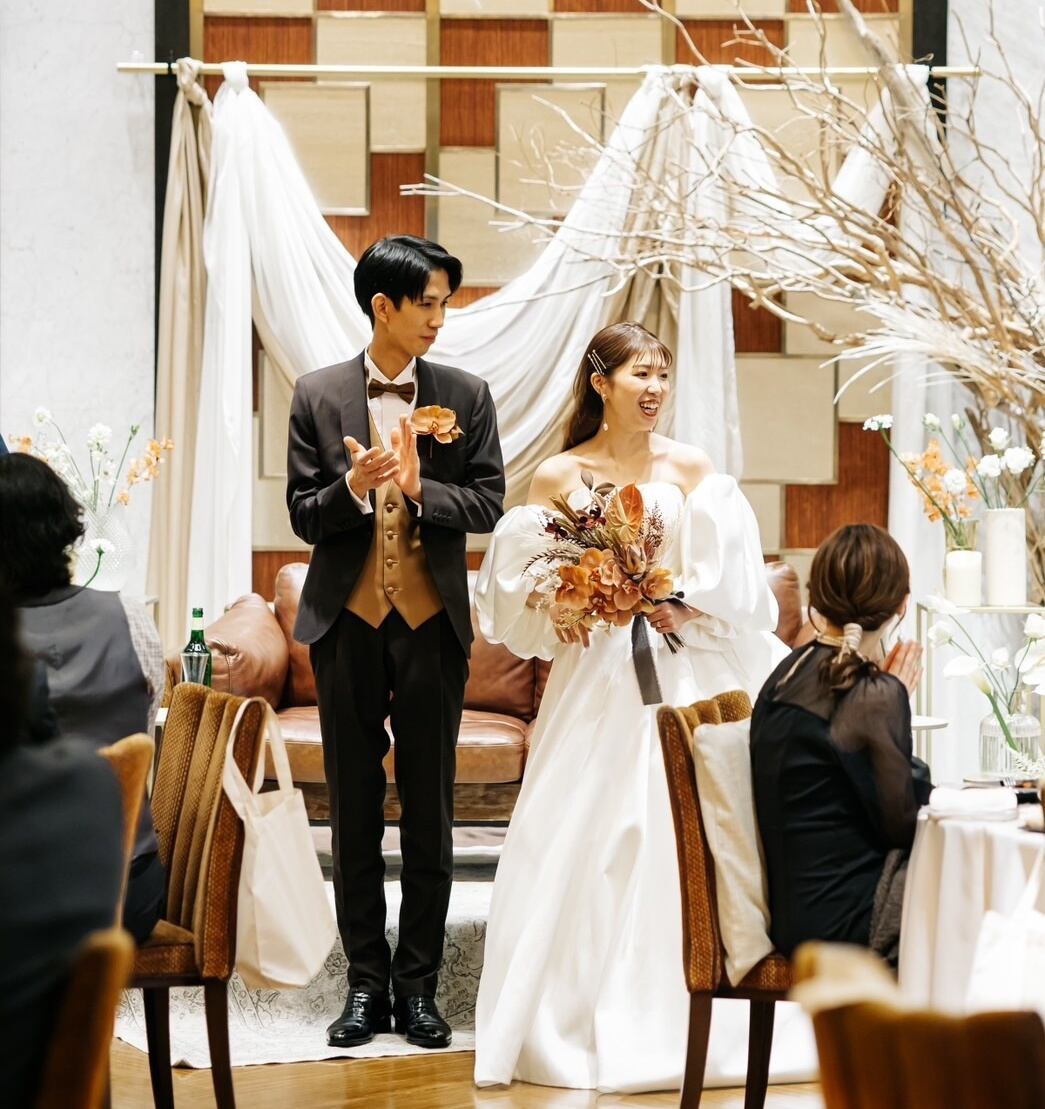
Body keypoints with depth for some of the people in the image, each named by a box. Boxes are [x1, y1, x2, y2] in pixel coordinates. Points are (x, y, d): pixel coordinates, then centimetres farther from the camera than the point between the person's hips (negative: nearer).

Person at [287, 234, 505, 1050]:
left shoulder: (466, 397, 3)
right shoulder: (318, 396, 1)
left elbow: (488, 505, -1)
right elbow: (304, 515, 0)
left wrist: (419, 490, -17)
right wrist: (353, 489, -20)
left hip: (431, 621, 0)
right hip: (347, 620, 0)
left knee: (430, 812, 4)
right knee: (355, 810, 6)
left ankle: (418, 985, 11)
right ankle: (366, 983, 14)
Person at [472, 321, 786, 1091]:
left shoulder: (691, 471, 4)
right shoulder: (557, 476, 4)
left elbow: (729, 580, 1)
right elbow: (521, 583, 6)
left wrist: (684, 607, -14)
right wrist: (555, 608, -13)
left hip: (675, 673, 0)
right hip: (591, 676, 0)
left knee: (669, 839, -3)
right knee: (574, 842, -2)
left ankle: (665, 1026, 5)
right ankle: (570, 1020, 7)